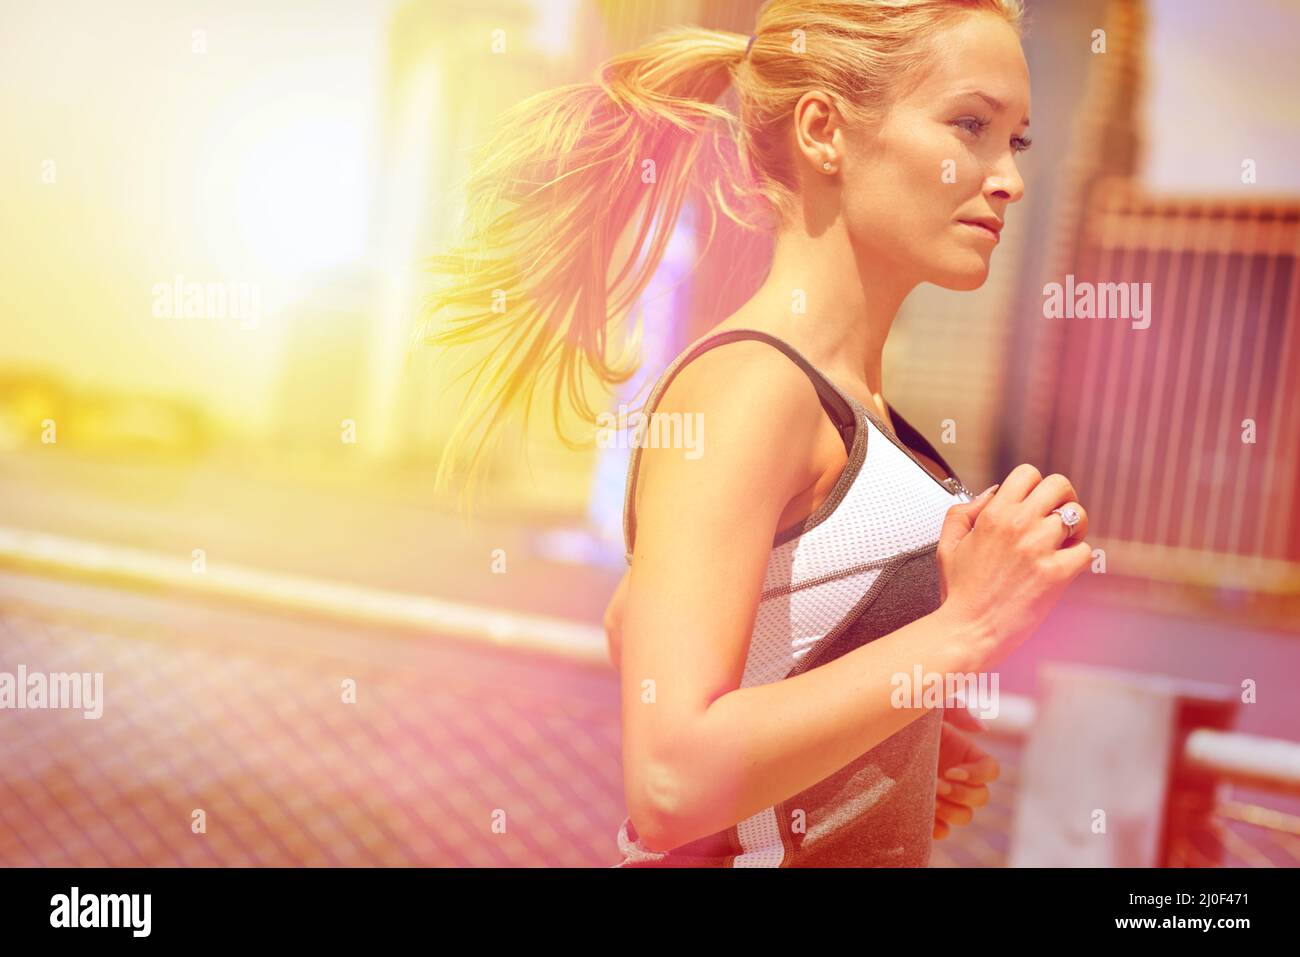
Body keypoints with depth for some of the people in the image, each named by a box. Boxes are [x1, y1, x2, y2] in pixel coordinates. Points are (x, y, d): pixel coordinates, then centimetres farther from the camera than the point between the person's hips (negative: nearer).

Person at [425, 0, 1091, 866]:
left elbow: (636, 628, 14)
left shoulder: (844, 398, 5)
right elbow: (672, 781, -28)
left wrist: (878, 740, 8)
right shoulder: (748, 385, -20)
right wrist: (963, 630, -25)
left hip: (863, 850, 8)